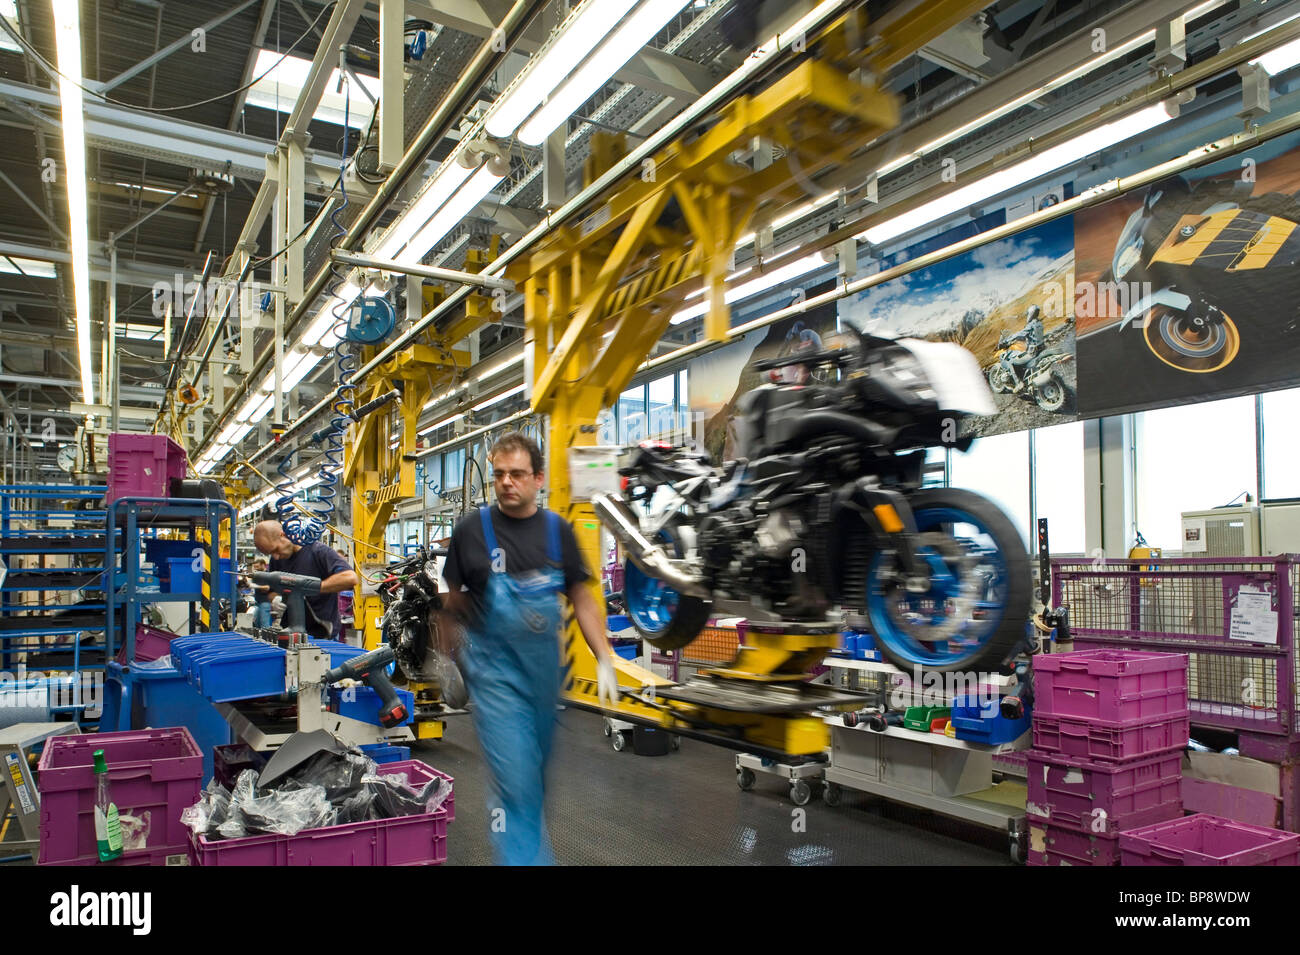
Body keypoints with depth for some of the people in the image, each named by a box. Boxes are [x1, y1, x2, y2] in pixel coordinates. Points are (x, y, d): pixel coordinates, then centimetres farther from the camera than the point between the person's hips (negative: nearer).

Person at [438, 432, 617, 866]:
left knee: (537, 769, 21)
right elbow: (452, 602, 3)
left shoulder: (557, 530, 0)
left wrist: (605, 660, -3)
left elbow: (582, 600, 3)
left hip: (545, 667, 4)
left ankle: (529, 834, 45)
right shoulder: (472, 530, -7)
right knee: (515, 777, -8)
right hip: (494, 669, -4)